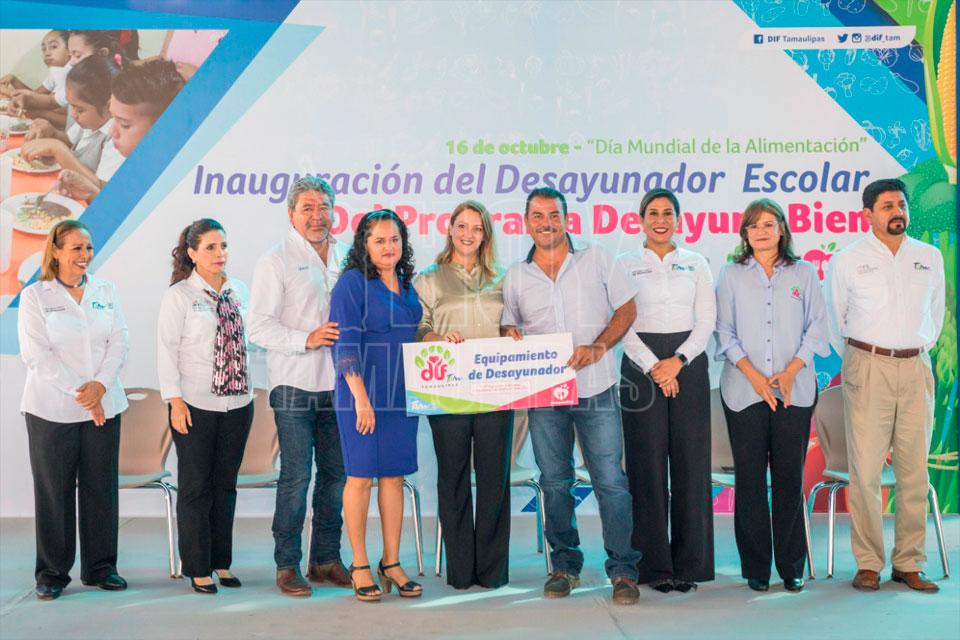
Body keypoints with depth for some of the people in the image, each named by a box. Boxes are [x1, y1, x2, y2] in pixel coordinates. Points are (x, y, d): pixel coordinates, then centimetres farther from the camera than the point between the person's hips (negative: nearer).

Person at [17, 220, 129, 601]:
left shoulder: (105, 292, 10)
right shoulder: (35, 296, -1)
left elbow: (119, 343, 4)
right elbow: (37, 354, -8)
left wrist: (100, 385, -12)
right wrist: (78, 393, -15)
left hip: (104, 407, 3)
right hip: (52, 409, -3)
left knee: (101, 487, 7)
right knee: (54, 491, 3)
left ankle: (100, 567, 17)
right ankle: (52, 573, 13)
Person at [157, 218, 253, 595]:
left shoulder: (239, 291, 9)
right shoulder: (179, 295, -5)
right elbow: (167, 350, -8)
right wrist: (175, 401, -13)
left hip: (238, 403, 5)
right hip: (195, 406, -5)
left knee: (225, 485, 12)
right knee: (195, 488, 4)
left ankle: (221, 563, 23)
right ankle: (198, 569, 14)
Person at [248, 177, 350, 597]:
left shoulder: (344, 260, 14)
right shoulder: (276, 263, -2)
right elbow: (259, 327, -9)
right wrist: (307, 339, -20)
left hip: (337, 385, 5)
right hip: (295, 386, -5)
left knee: (336, 474, 8)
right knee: (296, 476, -4)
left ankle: (326, 559, 19)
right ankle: (287, 565, 6)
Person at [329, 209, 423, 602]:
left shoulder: (407, 285, 13)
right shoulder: (352, 283, -7)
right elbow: (345, 344, -13)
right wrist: (361, 396, -18)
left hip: (401, 394, 6)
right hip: (362, 395, -6)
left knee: (394, 476, 8)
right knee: (361, 476, 0)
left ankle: (391, 563, 16)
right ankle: (360, 567, 8)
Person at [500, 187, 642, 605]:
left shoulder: (596, 261, 4)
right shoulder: (515, 278, 10)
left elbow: (627, 308, 4)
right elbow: (508, 328, 16)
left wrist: (597, 347, -11)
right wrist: (513, 341, -8)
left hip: (596, 387, -2)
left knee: (610, 480, -5)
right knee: (554, 482, 9)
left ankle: (623, 570, 5)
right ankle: (565, 565, 21)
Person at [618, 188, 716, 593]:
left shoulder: (696, 264, 12)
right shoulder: (625, 265, 7)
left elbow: (706, 319, 4)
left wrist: (678, 360, -10)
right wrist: (653, 367, -12)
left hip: (689, 364, 1)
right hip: (642, 366, -1)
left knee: (691, 461, 0)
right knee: (648, 463, -3)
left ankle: (690, 563, 9)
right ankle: (655, 566, 4)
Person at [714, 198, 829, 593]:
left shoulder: (804, 274, 10)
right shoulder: (730, 276, 9)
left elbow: (816, 327, 6)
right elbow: (725, 333, 3)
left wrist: (790, 371, -8)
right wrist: (754, 375, -9)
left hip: (795, 390, 0)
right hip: (744, 391, 0)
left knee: (790, 476, 2)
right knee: (750, 478, 1)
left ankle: (791, 567, 11)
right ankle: (756, 567, 9)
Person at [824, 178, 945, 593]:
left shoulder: (930, 258, 10)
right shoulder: (848, 261, 1)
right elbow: (833, 317, 11)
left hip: (916, 368, 3)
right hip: (867, 368, -3)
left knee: (914, 470, 3)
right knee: (865, 469, -6)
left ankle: (909, 564, 11)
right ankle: (868, 564, 2)